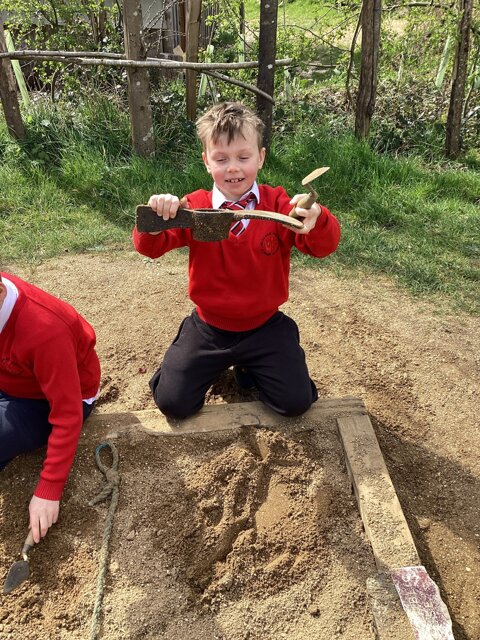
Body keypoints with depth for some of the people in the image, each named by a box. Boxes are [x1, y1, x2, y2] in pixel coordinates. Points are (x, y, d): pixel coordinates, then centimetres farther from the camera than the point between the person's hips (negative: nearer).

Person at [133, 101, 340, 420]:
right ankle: (215, 363, 29)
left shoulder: (279, 204, -9)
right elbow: (150, 247, -14)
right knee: (173, 403, -2)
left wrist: (315, 220, -44)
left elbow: (324, 246, -20)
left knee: (296, 402, -5)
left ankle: (248, 365, 24)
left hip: (265, 325, 0)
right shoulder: (194, 208, -7)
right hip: (208, 327, 1)